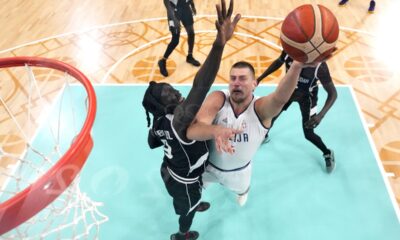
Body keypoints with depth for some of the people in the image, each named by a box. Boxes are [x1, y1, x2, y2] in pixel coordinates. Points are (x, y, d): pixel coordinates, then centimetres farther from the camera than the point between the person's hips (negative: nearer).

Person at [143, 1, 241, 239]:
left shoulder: (160, 119, -18)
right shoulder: (179, 120, -46)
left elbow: (153, 141, 2)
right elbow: (200, 87, -65)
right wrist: (220, 42, -76)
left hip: (172, 170, 7)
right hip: (184, 181, -7)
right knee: (187, 209, 27)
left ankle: (195, 204, 74)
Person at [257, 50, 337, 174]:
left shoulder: (320, 66, -38)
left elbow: (333, 93, -29)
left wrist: (321, 115, -43)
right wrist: (260, 78, -3)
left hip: (306, 96, -3)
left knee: (309, 134, 0)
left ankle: (328, 153, 29)